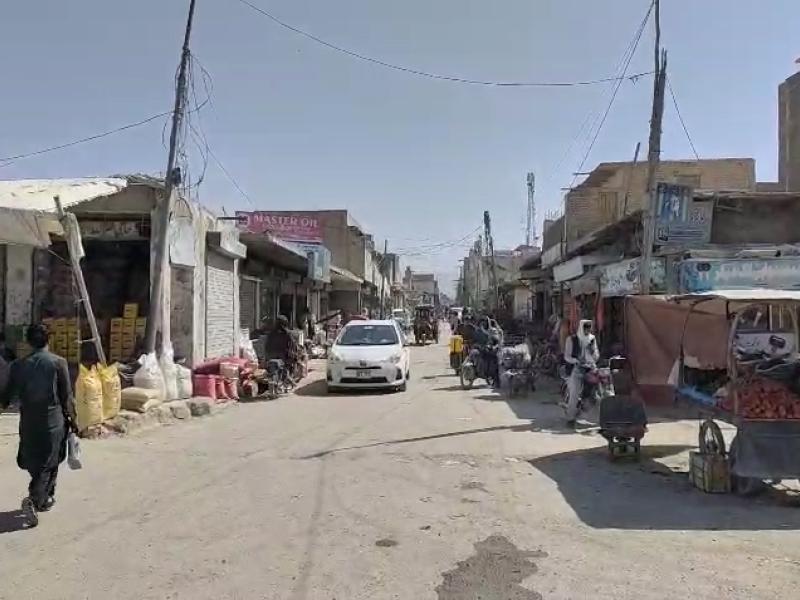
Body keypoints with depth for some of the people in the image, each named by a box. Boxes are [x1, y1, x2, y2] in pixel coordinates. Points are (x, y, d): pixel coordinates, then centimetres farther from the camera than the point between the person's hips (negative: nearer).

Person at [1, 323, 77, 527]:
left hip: (28, 422, 3)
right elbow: (67, 396, -7)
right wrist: (72, 419, 3)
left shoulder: (19, 365, -1)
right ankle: (34, 500, -11)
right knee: (49, 464, 6)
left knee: (33, 462, 20)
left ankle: (46, 498, 31)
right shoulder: (58, 363, -10)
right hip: (53, 421, -3)